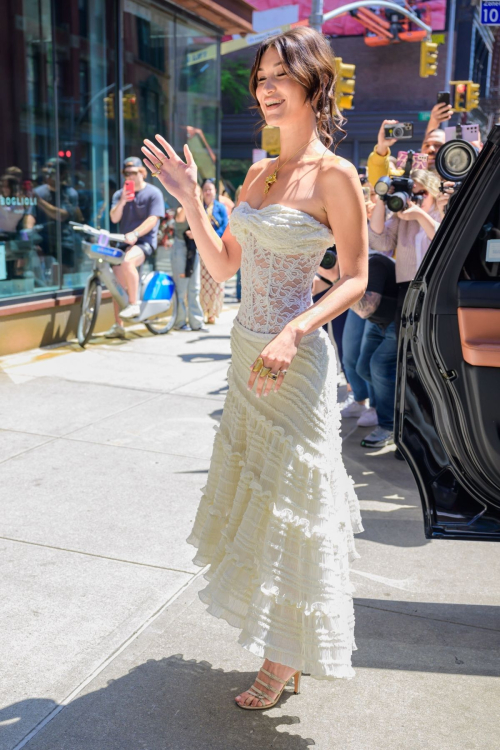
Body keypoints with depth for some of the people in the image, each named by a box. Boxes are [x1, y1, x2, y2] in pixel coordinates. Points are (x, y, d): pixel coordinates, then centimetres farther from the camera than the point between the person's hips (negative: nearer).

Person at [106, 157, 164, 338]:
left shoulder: (153, 193, -2)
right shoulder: (120, 194, 12)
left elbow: (153, 219, -13)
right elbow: (114, 218, 0)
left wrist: (135, 234, -27)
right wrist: (122, 202, -17)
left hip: (145, 242, -6)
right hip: (125, 242, 6)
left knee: (127, 261, -36)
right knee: (117, 282, 0)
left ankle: (134, 304, -24)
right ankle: (118, 326, 8)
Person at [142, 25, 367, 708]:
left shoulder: (335, 176, -10)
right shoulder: (259, 174, 11)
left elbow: (355, 278, -11)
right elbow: (223, 266, 12)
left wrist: (294, 332, -25)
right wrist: (189, 199, 2)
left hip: (293, 361, -8)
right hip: (246, 351, 8)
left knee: (287, 506, 3)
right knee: (254, 492, 17)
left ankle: (284, 662, 24)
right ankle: (279, 651, 38)